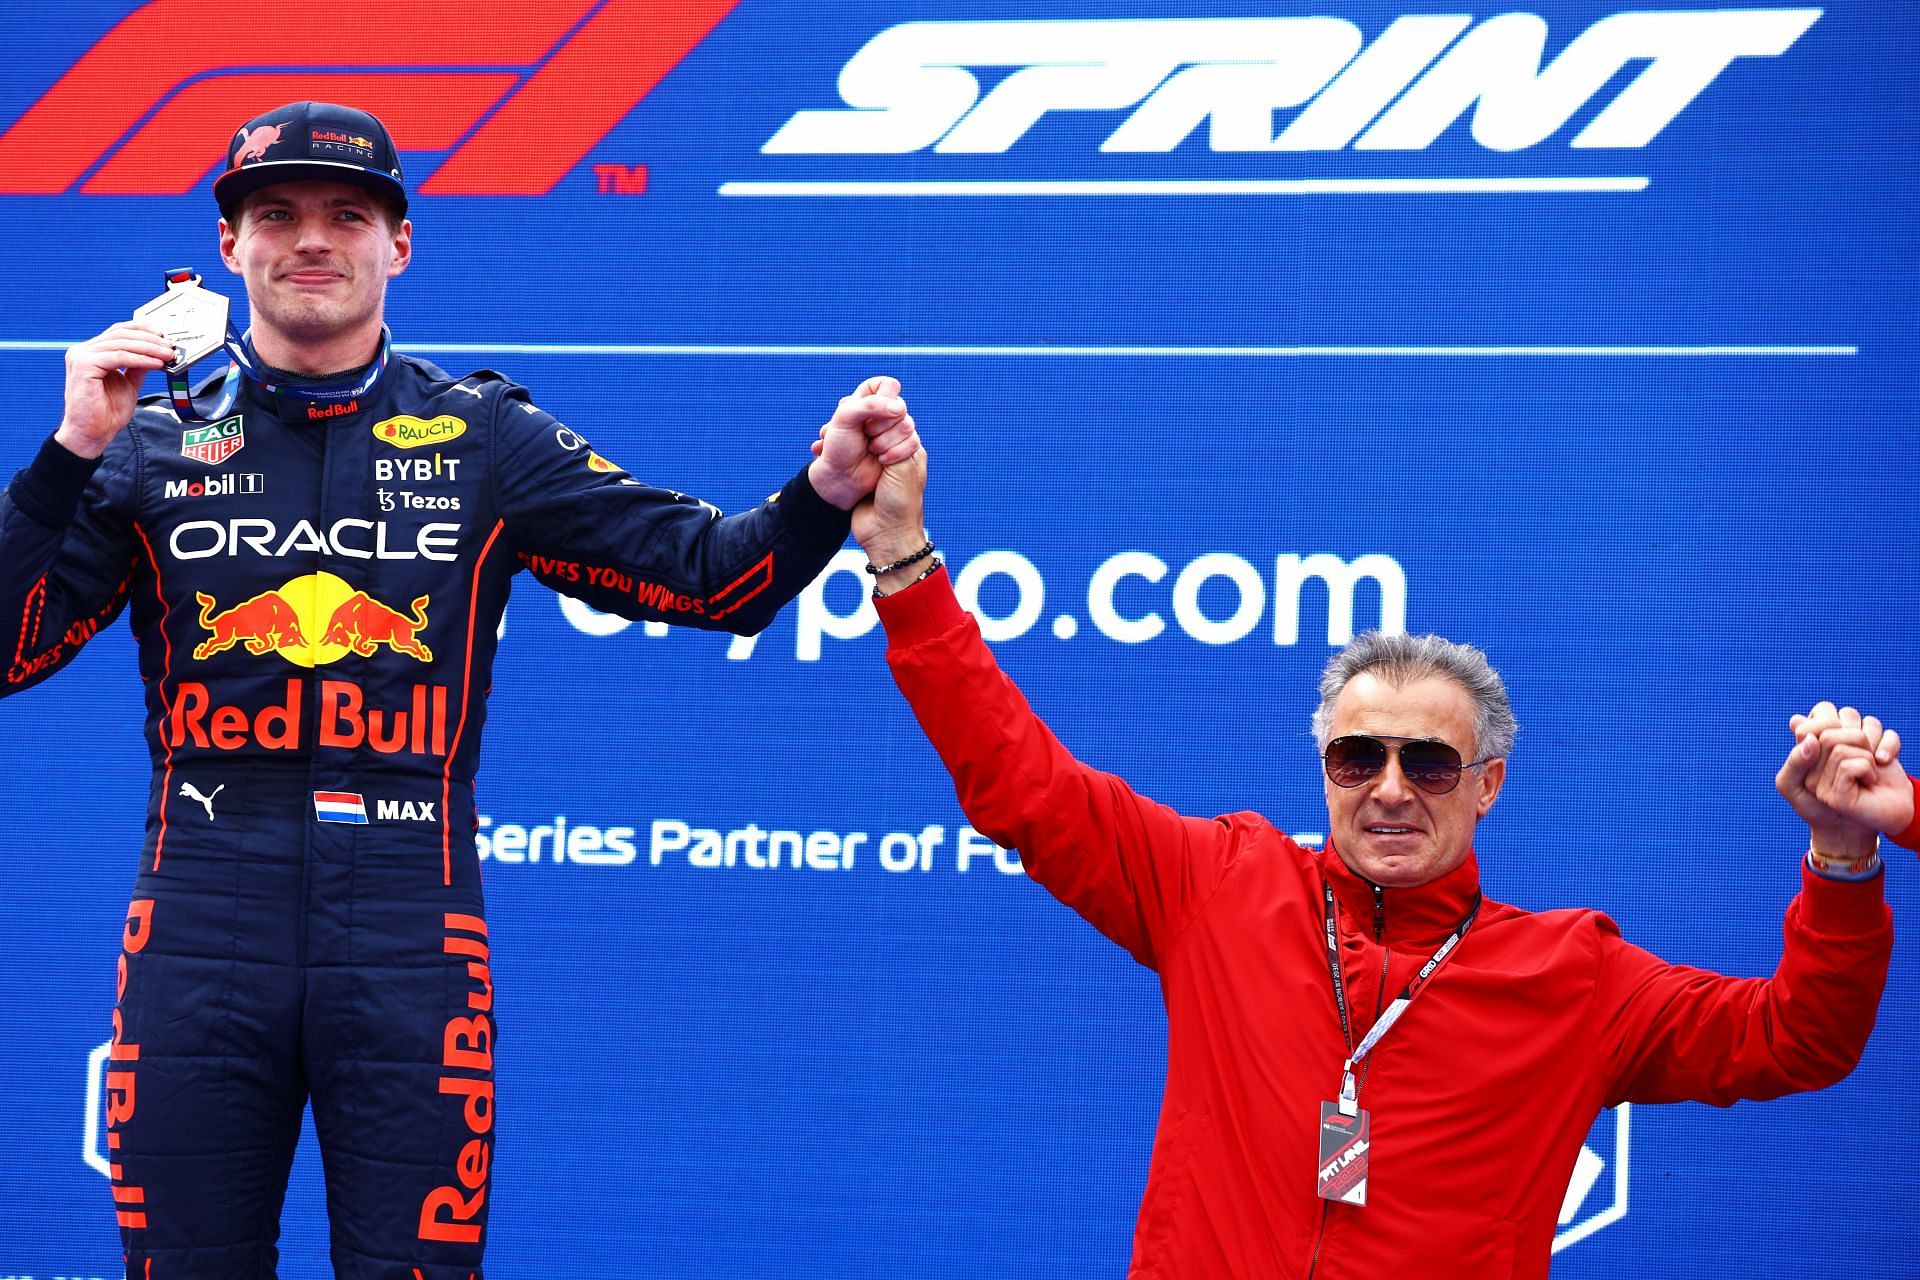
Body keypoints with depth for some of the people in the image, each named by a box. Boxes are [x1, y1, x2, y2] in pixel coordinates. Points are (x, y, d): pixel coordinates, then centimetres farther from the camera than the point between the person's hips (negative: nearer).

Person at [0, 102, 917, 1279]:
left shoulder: (487, 442, 9)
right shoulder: (150, 446, 10)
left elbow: (708, 573, 3)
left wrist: (828, 488, -15)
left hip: (410, 932, -1)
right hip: (202, 928, 1)